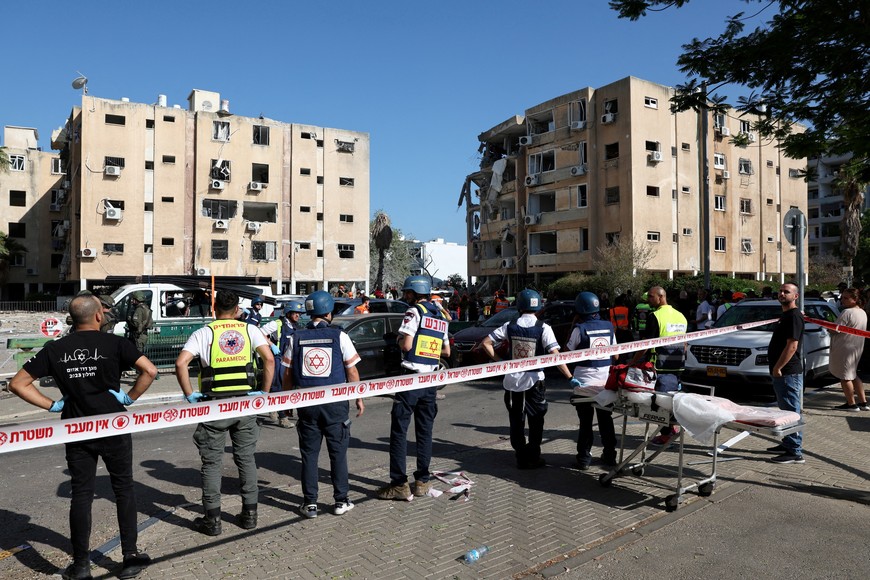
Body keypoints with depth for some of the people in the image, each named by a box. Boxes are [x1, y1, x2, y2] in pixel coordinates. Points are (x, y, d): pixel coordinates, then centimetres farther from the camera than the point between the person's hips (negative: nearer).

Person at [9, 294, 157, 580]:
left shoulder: (54, 349, 1)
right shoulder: (114, 343, -9)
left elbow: (18, 384, 1)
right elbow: (150, 371, -19)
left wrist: (52, 405, 3)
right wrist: (130, 398, -7)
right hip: (114, 428, -2)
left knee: (81, 494, 11)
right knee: (124, 489, 10)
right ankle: (131, 556, 15)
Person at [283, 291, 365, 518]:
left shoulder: (296, 338, 0)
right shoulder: (339, 336, -6)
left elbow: (287, 373, 2)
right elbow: (352, 372, -3)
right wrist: (359, 398, 7)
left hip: (306, 402, 2)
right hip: (335, 403, -2)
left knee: (309, 453, 10)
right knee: (338, 452, 9)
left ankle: (310, 503, 15)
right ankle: (341, 501, 16)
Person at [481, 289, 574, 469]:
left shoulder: (510, 326, -3)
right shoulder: (543, 328, -11)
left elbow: (486, 343, -3)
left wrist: (500, 362, 3)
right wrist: (570, 377, -13)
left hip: (512, 381, 2)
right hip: (534, 381, -2)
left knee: (516, 422, 13)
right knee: (535, 422, 13)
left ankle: (521, 457, 17)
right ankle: (533, 458, 15)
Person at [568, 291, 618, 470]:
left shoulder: (580, 329, -13)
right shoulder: (609, 327, 1)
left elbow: (567, 351, -4)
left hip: (585, 380, -4)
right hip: (606, 379, 4)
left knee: (585, 421, 4)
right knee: (606, 419, 15)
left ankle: (584, 458, 9)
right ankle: (609, 455, 23)